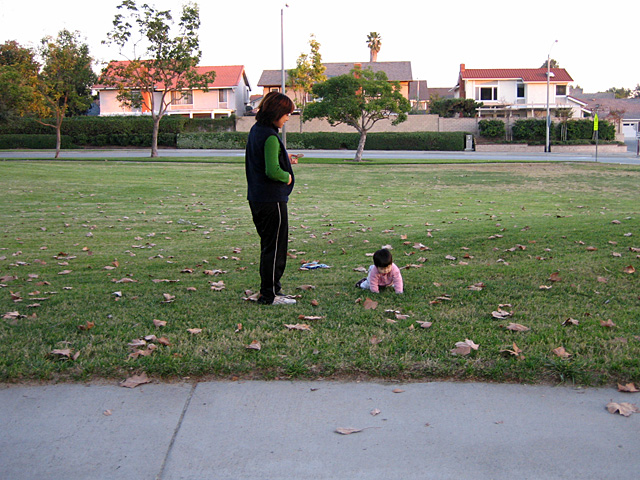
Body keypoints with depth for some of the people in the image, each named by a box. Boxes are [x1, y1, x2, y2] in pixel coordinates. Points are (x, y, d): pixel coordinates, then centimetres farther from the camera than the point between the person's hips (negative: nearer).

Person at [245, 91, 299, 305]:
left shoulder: (255, 131, 11)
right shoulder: (270, 137, -19)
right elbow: (273, 172, -25)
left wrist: (285, 160, 14)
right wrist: (288, 177, -7)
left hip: (256, 198, 10)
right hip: (272, 199, -10)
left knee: (268, 245, 18)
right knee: (275, 246, 0)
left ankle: (269, 290, 26)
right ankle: (270, 294, 8)